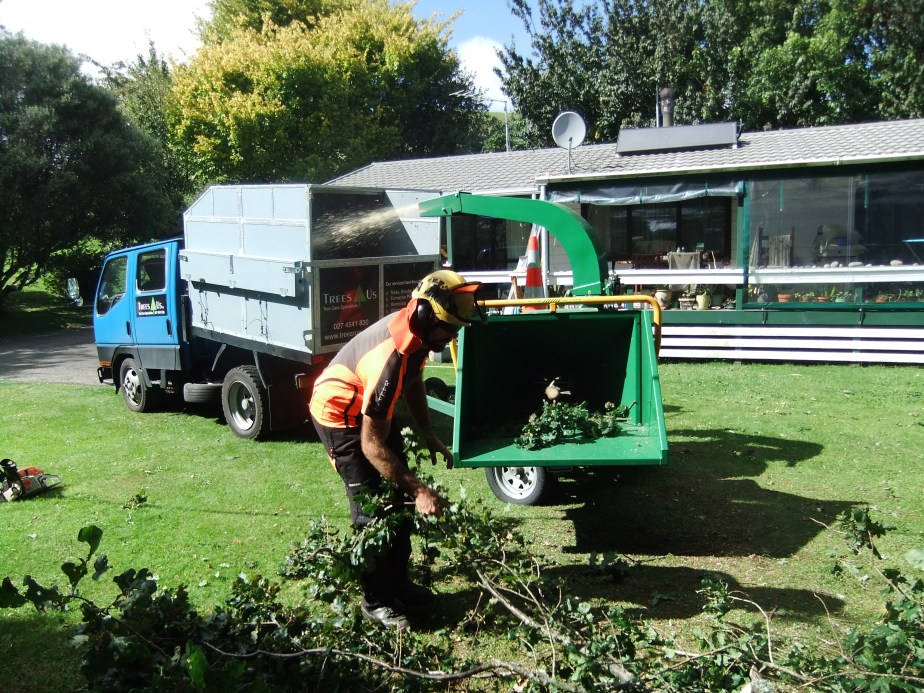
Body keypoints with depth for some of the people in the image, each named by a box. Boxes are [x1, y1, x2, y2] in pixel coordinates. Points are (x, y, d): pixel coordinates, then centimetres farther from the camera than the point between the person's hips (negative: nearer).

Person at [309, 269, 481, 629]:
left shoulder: (417, 329, -12)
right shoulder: (391, 358, -38)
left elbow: (414, 383, 10)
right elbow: (372, 445, -32)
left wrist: (430, 436, 4)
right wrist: (419, 490, -30)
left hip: (372, 408, 9)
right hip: (339, 414, -9)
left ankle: (398, 583, 26)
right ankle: (376, 601, 11)